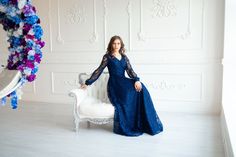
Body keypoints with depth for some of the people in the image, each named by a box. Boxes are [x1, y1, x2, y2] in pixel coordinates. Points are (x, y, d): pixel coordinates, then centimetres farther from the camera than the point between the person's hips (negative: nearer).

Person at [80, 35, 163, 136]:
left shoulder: (124, 57, 16)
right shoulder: (107, 57, 4)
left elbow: (130, 70, 3)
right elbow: (99, 71, 6)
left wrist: (137, 80, -16)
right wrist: (87, 82, 3)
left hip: (124, 82, 4)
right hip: (114, 84, -4)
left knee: (140, 89, -23)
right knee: (129, 94, -31)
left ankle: (147, 125, -15)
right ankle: (125, 127, -19)